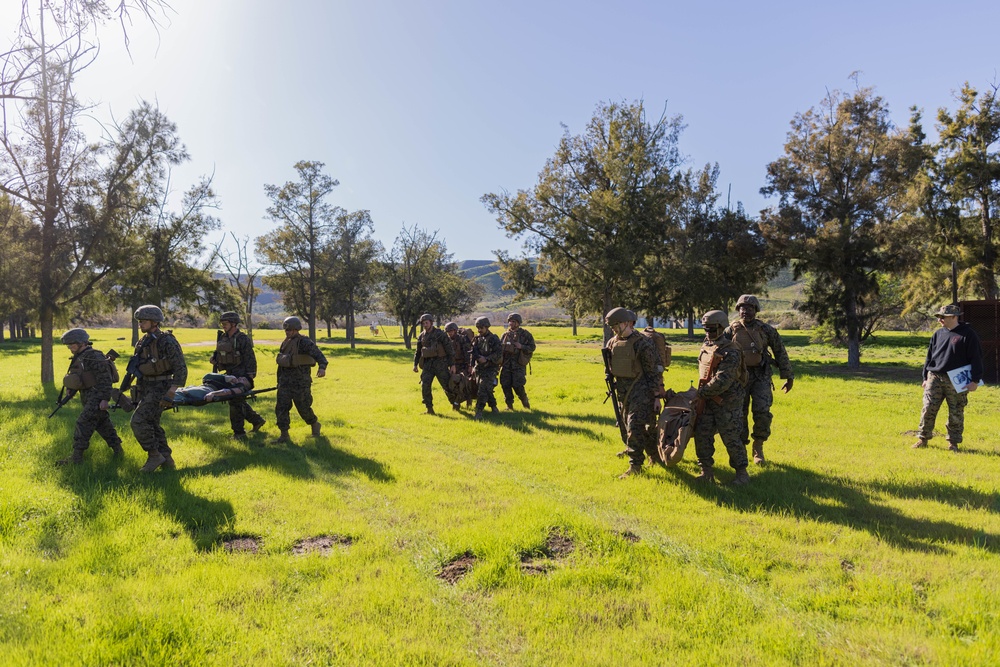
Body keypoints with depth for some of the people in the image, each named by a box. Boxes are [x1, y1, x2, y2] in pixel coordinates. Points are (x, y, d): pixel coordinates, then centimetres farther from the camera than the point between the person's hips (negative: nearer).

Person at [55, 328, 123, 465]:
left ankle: (77, 457, -7)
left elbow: (105, 379, -21)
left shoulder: (95, 357, -17)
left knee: (83, 424, -11)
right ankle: (118, 449, 25)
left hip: (97, 397, -10)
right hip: (88, 397, 10)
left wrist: (105, 399, -25)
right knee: (103, 424, 16)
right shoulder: (80, 358, 13)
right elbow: (77, 379, 23)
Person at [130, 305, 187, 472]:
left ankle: (154, 455, -3)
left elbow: (181, 369, -19)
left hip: (159, 389, -9)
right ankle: (166, 459, 21)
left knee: (138, 421, -16)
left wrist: (171, 393, -26)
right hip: (145, 389, 9)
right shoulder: (143, 342, 10)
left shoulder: (167, 342, -16)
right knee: (151, 424, 12)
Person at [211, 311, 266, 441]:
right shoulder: (222, 338, 11)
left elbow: (250, 360, -15)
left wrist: (250, 377, -18)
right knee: (239, 401, 15)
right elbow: (217, 356, 20)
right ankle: (257, 420, 30)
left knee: (236, 402, -7)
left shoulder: (242, 339, -13)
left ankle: (239, 433, 0)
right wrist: (214, 372, 12)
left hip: (240, 376, -8)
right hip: (229, 374, 8)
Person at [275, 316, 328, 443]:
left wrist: (322, 367, -45)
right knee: (281, 406, 0)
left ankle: (315, 424, 31)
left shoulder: (304, 342, -12)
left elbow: (317, 354, -26)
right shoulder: (285, 343, 12)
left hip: (300, 381, -7)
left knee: (303, 407, 3)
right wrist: (279, 381, 22)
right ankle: (284, 435, 5)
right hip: (285, 380, 7)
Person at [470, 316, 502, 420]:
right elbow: (473, 352, 5)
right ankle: (493, 406, 34)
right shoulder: (477, 339, 10)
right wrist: (479, 358, -15)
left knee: (483, 388, -18)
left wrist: (487, 359, -20)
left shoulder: (494, 339, -6)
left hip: (490, 368, -5)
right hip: (479, 367, 5)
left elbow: (499, 354, -11)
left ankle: (479, 411, -18)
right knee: (487, 389, 13)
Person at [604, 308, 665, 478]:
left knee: (635, 428, -11)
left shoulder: (643, 343, -15)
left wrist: (657, 395, -13)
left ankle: (635, 466, -3)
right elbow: (611, 368, 18)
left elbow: (654, 371, -13)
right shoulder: (612, 343, 6)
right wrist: (613, 388, 16)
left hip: (640, 392, -8)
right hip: (623, 392, 8)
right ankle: (655, 455, 35)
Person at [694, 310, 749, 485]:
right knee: (702, 434, 6)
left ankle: (742, 472, 16)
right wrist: (702, 393, 14)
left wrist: (702, 392, -17)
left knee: (731, 438, 0)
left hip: (727, 403, -8)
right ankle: (706, 471, 18)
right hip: (707, 400, 8)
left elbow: (722, 382, -25)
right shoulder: (706, 346, 8)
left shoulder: (731, 352, -19)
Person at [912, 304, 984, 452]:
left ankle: (953, 442, 16)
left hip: (957, 381, -4)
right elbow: (929, 356, 16)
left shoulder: (968, 335, -4)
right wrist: (926, 377, 14)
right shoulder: (938, 334, 12)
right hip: (935, 378, 4)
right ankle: (923, 438, 8)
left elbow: (976, 358, -5)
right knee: (928, 409, -2)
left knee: (956, 413, 4)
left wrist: (975, 380, -10)